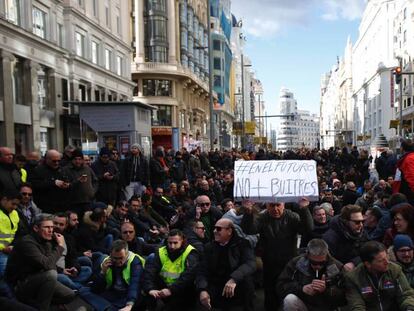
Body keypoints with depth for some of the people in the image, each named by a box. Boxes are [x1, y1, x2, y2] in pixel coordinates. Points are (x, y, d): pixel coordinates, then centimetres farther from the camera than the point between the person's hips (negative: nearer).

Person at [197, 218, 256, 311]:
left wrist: (234, 279, -39)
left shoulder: (242, 244, -3)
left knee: (246, 279, -31)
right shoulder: (209, 247, 6)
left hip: (237, 289, -1)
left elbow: (250, 263, -22)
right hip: (217, 289, 2)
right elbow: (202, 272, -3)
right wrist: (203, 290, -24)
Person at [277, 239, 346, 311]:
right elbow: (281, 285, -6)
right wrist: (301, 288, -21)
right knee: (290, 299, -29)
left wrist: (326, 290, -25)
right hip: (301, 305, 2)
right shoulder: (295, 263, -6)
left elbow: (344, 296, -8)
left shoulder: (338, 268, -7)